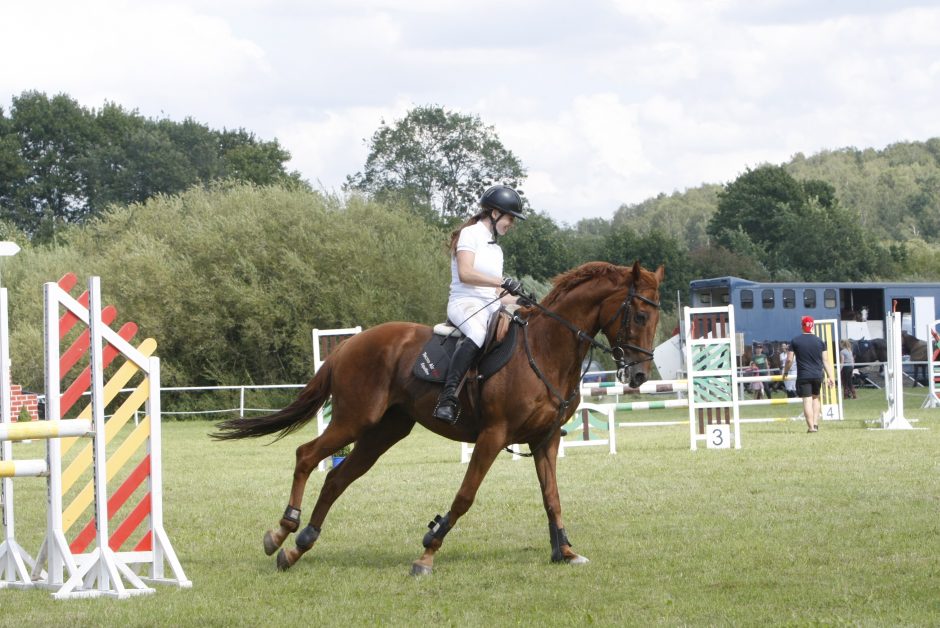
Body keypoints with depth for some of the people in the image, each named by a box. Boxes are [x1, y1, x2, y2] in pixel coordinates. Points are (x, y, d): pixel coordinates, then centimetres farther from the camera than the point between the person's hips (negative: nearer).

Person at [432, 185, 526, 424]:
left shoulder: (496, 248, 26)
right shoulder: (470, 234, 0)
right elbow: (465, 273, -15)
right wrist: (502, 282, -20)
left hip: (491, 306, 9)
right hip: (464, 303, -9)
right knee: (477, 333, -40)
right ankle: (447, 397, -49)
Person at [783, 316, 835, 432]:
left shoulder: (795, 341, -2)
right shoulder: (819, 341, 4)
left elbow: (789, 359, -2)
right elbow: (825, 360, 4)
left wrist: (785, 372, 13)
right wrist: (829, 376, 7)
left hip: (803, 376, -3)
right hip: (818, 375, 3)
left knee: (807, 400, -4)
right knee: (815, 397, 20)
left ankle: (811, 426, -9)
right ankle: (815, 423, 11)